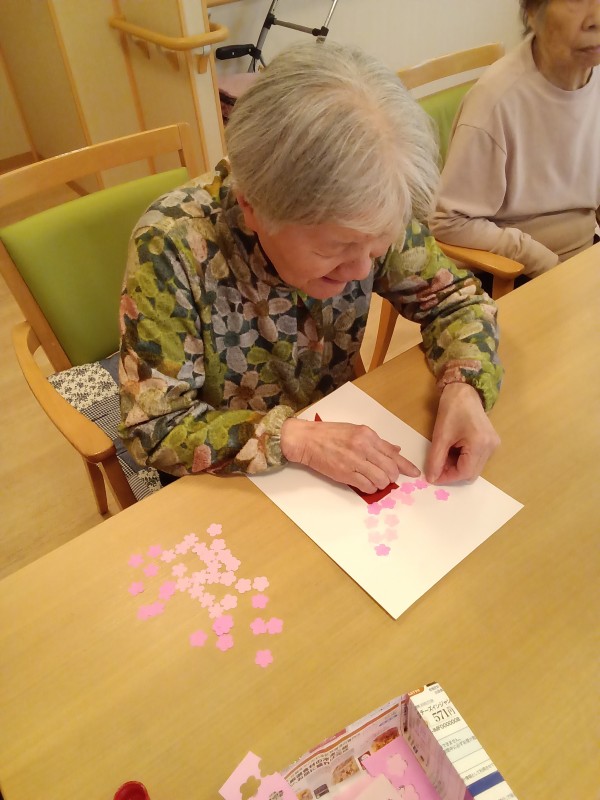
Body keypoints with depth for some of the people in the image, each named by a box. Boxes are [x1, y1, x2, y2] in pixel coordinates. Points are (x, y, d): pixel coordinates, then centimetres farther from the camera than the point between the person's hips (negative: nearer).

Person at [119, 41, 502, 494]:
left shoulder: (369, 212, -16)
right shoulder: (173, 247, -26)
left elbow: (454, 298, -3)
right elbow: (154, 429, -20)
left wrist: (463, 388, -20)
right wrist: (295, 438, -31)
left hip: (340, 430, 3)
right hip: (230, 482, -2)